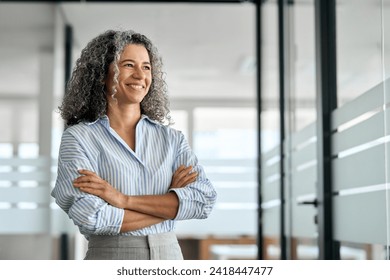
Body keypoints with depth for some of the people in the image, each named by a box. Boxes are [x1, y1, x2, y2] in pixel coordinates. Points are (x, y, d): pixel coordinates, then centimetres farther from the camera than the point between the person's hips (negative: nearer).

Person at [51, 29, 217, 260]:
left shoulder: (171, 138, 3)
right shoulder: (78, 138, -6)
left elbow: (205, 199, -11)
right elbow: (91, 217, -18)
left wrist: (125, 200, -18)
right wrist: (170, 203, -11)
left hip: (169, 257, 3)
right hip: (109, 258, -3)